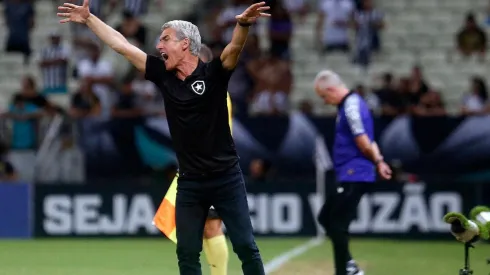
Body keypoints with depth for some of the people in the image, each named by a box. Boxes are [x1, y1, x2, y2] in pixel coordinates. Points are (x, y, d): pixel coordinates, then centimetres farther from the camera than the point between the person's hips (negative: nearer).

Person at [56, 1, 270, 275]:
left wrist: (243, 24, -50)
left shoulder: (213, 74, -10)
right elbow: (122, 45, 7)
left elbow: (235, 47, -29)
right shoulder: (163, 75, 2)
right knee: (187, 252, 6)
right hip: (190, 182, 5)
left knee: (246, 246, -2)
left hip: (226, 177, -4)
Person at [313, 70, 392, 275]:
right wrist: (378, 160, 2)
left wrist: (375, 161, -2)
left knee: (338, 225, -7)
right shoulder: (352, 103, 16)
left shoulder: (351, 106, -17)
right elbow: (367, 141, 15)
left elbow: (364, 142, -19)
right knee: (326, 218, 16)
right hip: (349, 176, 11)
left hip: (354, 176, -11)